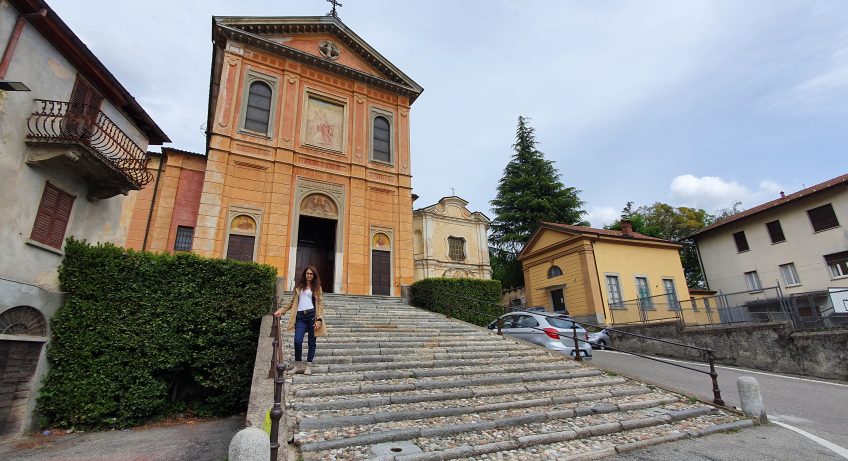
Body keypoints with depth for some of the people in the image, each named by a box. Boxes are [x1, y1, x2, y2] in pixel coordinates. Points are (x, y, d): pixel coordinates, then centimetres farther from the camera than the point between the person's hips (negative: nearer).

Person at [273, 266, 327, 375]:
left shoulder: (317, 287, 8)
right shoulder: (299, 287, 16)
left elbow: (320, 304, 1)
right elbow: (292, 302, 19)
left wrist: (319, 319, -9)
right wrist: (281, 310, 6)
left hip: (312, 315, -2)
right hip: (300, 316, 2)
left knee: (311, 341, 3)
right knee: (297, 341, -8)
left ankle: (308, 366, 14)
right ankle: (298, 365, 11)